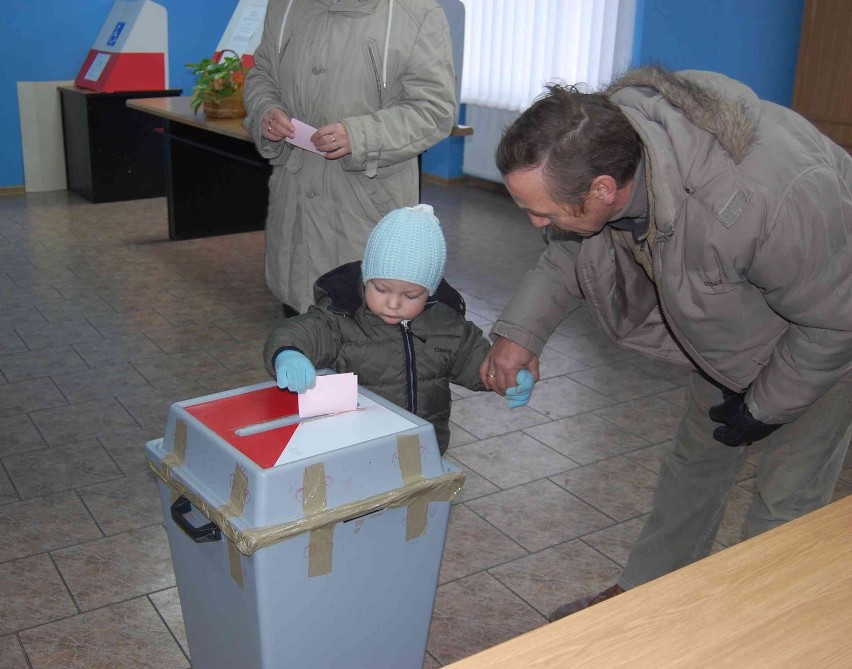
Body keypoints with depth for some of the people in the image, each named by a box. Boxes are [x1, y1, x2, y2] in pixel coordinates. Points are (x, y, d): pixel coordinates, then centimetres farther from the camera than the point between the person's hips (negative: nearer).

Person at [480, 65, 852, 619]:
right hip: (737, 313, 6)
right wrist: (520, 330, -13)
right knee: (698, 454, 17)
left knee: (788, 494, -2)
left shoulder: (761, 202, -47)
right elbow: (574, 249, -3)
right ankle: (643, 593, 34)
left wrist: (762, 408, -15)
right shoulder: (605, 131, -26)